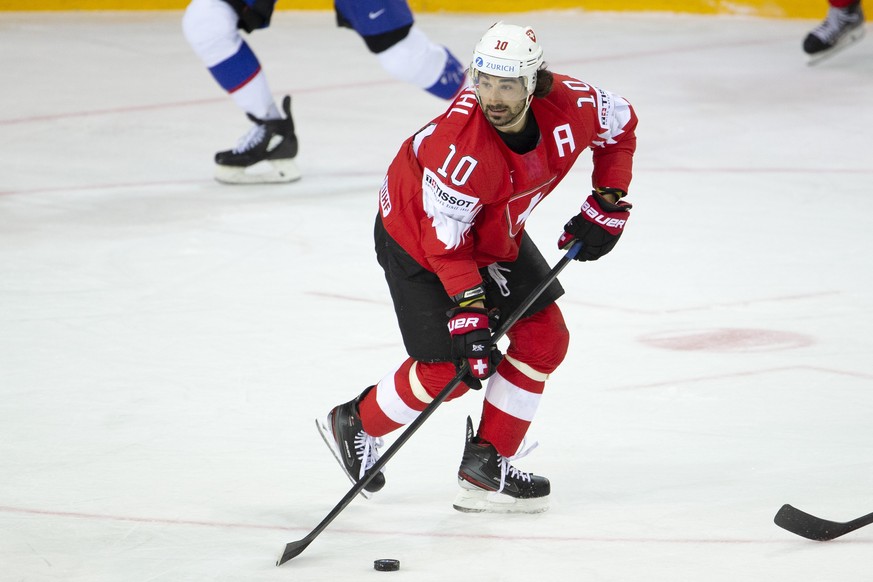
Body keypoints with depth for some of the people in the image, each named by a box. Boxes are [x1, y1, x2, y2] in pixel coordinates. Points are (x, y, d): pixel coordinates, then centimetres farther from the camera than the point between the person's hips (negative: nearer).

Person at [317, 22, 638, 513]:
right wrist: (468, 314, -32)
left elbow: (621, 124, 1)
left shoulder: (570, 105, -23)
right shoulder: (461, 144, -39)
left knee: (545, 340, 2)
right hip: (417, 237, -7)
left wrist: (608, 202, -3)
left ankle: (488, 466, 11)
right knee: (449, 368, -8)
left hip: (496, 233, 7)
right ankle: (354, 425, 18)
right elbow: (446, 239, -30)